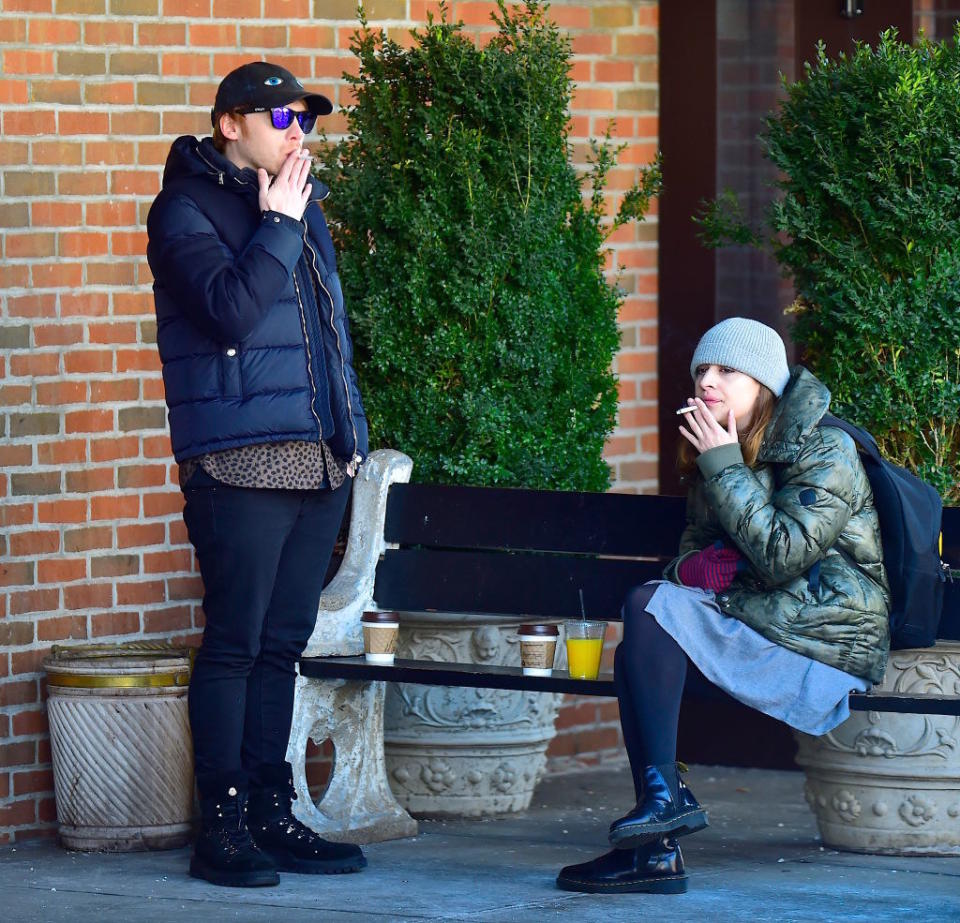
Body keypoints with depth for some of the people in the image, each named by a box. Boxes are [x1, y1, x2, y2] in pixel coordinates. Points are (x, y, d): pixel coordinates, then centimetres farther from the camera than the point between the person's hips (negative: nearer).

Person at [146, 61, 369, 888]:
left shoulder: (304, 207, 19)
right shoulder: (187, 209, -4)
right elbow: (231, 309, -19)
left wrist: (352, 431, 20)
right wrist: (277, 225, -12)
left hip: (319, 462, 7)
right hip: (242, 462, -7)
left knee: (283, 643, 9)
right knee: (235, 642, -7)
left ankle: (271, 816, 14)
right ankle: (222, 826, -4)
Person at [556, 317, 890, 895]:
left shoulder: (825, 451, -9)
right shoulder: (718, 454, 16)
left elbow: (783, 555, -21)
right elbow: (692, 555, 17)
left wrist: (724, 466, -17)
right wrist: (704, 567, -8)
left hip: (829, 642, -8)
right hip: (759, 620, 8)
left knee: (651, 605, -21)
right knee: (637, 651, -15)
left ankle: (665, 793, -23)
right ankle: (655, 849, -21)